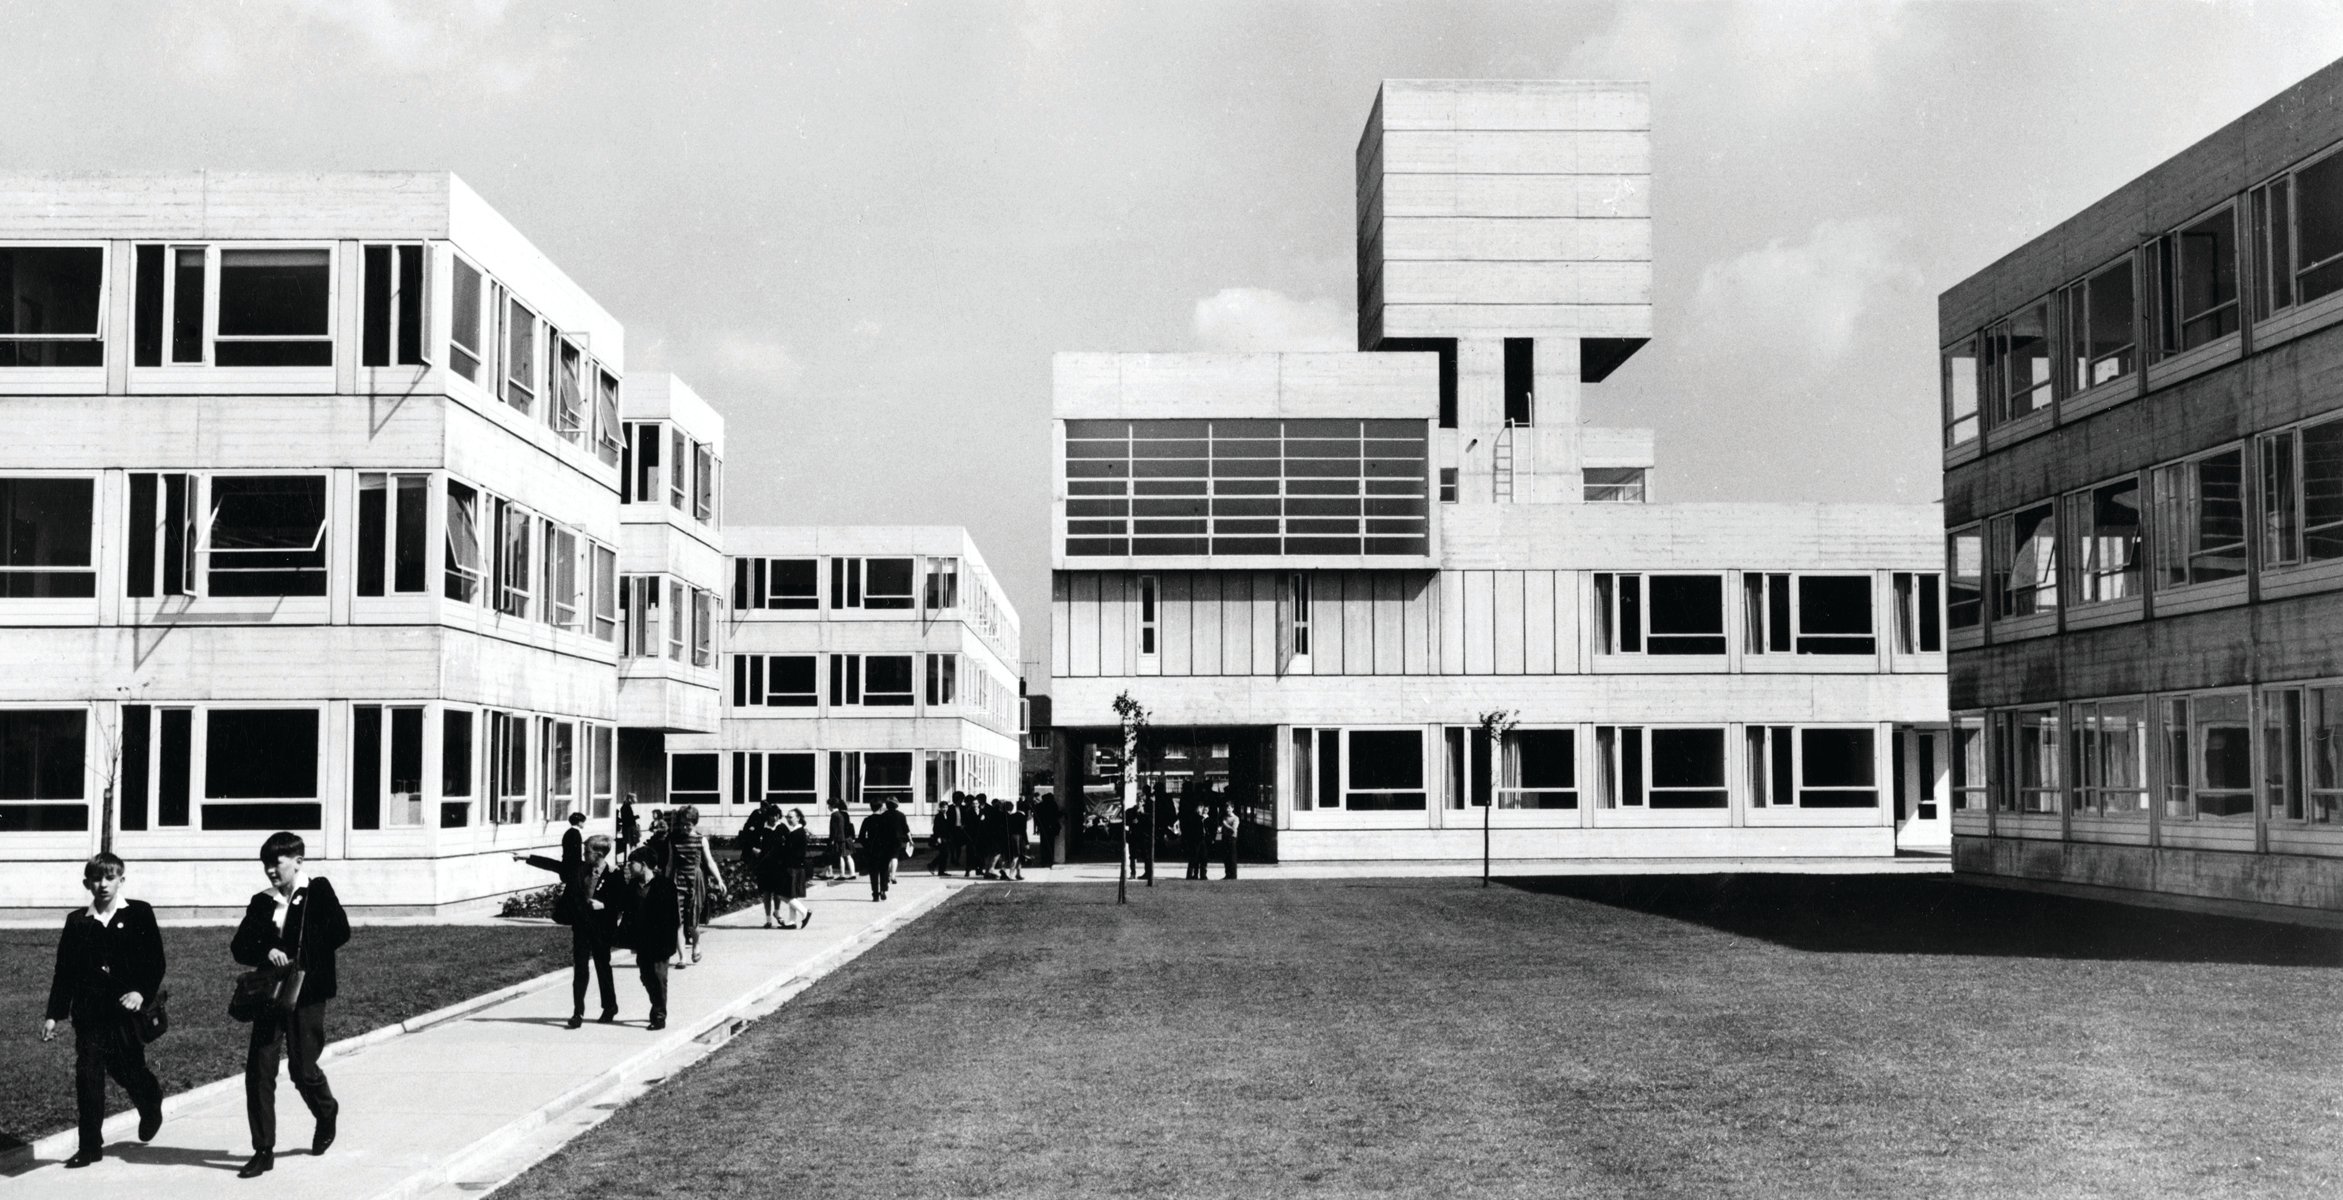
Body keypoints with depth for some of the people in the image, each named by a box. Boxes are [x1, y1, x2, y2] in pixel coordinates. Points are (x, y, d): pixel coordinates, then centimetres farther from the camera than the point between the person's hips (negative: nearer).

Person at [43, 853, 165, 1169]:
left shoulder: (139, 914, 1)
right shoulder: (77, 921, 7)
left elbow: (156, 961, -1)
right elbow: (64, 971, 9)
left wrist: (142, 992, -17)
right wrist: (53, 1014, 5)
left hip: (127, 1009, -2)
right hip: (89, 1012, 2)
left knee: (127, 1069, 1)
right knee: (88, 1076, -2)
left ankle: (150, 1103, 35)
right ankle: (90, 1145, 5)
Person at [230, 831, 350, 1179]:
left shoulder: (319, 892, -3)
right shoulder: (261, 902, 9)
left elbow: (340, 932, -8)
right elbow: (239, 946, 6)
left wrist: (302, 959, -13)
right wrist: (266, 952, -14)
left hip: (307, 994, -4)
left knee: (303, 1069, 0)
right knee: (259, 1070, -3)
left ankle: (326, 1113, 33)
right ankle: (263, 1151, 4)